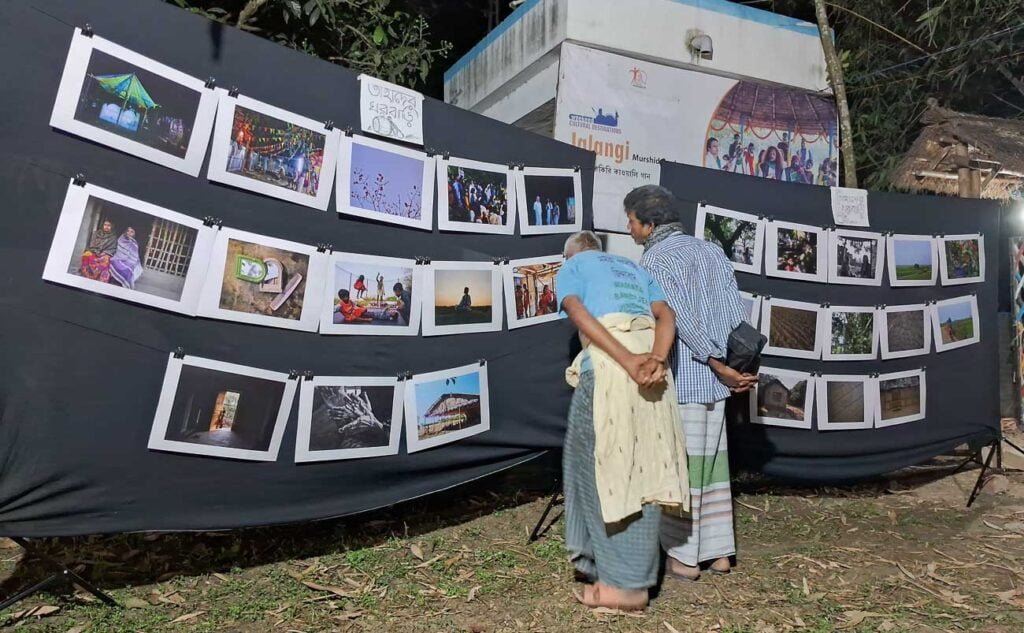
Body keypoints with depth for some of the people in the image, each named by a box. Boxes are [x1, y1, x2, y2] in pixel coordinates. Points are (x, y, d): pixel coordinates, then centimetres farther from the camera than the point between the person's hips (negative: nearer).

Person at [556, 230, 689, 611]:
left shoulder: (570, 267, 15)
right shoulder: (634, 268, 30)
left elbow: (578, 314, -7)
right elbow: (665, 315, 11)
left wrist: (628, 362, -16)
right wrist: (656, 361, -6)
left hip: (607, 364, -6)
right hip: (647, 357, 6)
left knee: (604, 467, 1)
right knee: (641, 468, 10)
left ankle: (624, 583, 4)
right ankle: (634, 576, 19)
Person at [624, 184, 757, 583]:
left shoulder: (655, 260, -9)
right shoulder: (711, 251, 13)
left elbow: (682, 321, -18)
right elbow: (736, 314, 7)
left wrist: (720, 367, -15)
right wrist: (737, 368, 8)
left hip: (678, 381, -8)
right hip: (714, 382, 8)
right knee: (712, 461, 14)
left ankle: (683, 557, 10)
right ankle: (718, 550, 22)